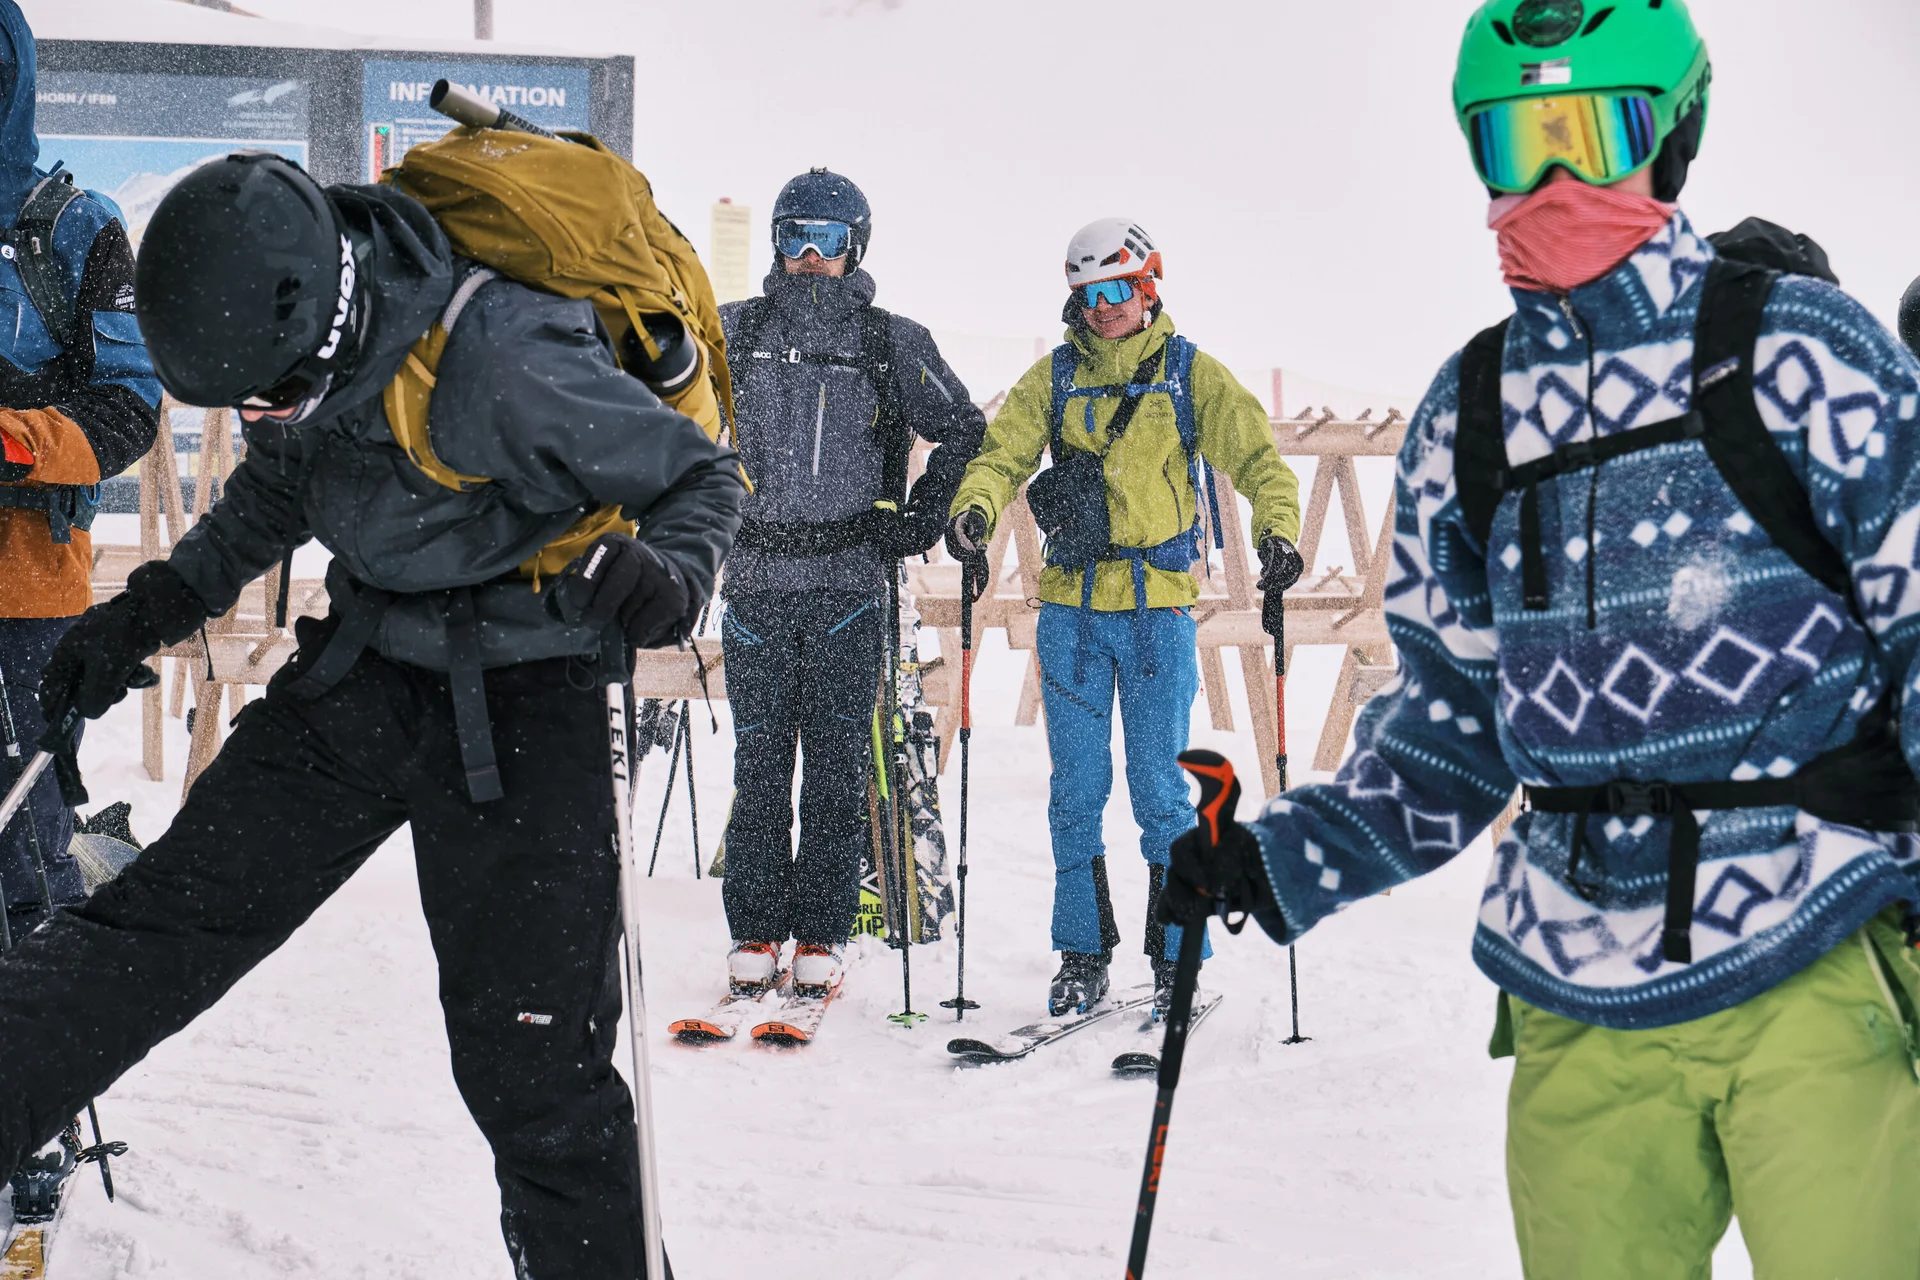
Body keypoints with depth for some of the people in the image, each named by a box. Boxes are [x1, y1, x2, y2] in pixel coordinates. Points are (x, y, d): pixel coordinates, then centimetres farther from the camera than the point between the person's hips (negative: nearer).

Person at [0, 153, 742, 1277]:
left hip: (522, 707, -6)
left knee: (530, 1048, -5)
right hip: (360, 673, 6)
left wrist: (672, 572, -36)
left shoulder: (502, 365, -29)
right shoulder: (301, 353, -6)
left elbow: (703, 475, -16)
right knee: (169, 911, -1)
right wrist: (153, 611, 13)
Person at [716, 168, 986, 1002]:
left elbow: (964, 432, 12)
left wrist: (919, 518, 2)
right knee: (759, 759, 2)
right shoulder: (734, 332, 9)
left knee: (838, 760, 0)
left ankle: (823, 932, 7)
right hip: (756, 579, 1)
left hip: (851, 583, -1)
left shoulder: (893, 343, 6)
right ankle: (755, 931, 8)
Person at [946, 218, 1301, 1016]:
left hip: (1159, 606, -2)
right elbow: (1003, 454, 4)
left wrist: (1277, 530, -20)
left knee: (1161, 791, -2)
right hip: (1072, 606, 2)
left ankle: (1177, 959, 7)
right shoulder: (1055, 377, 10)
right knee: (1076, 788, 5)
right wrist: (975, 509, -18)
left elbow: (1255, 455, -1)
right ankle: (1082, 957, 14)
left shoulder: (1189, 374, 4)